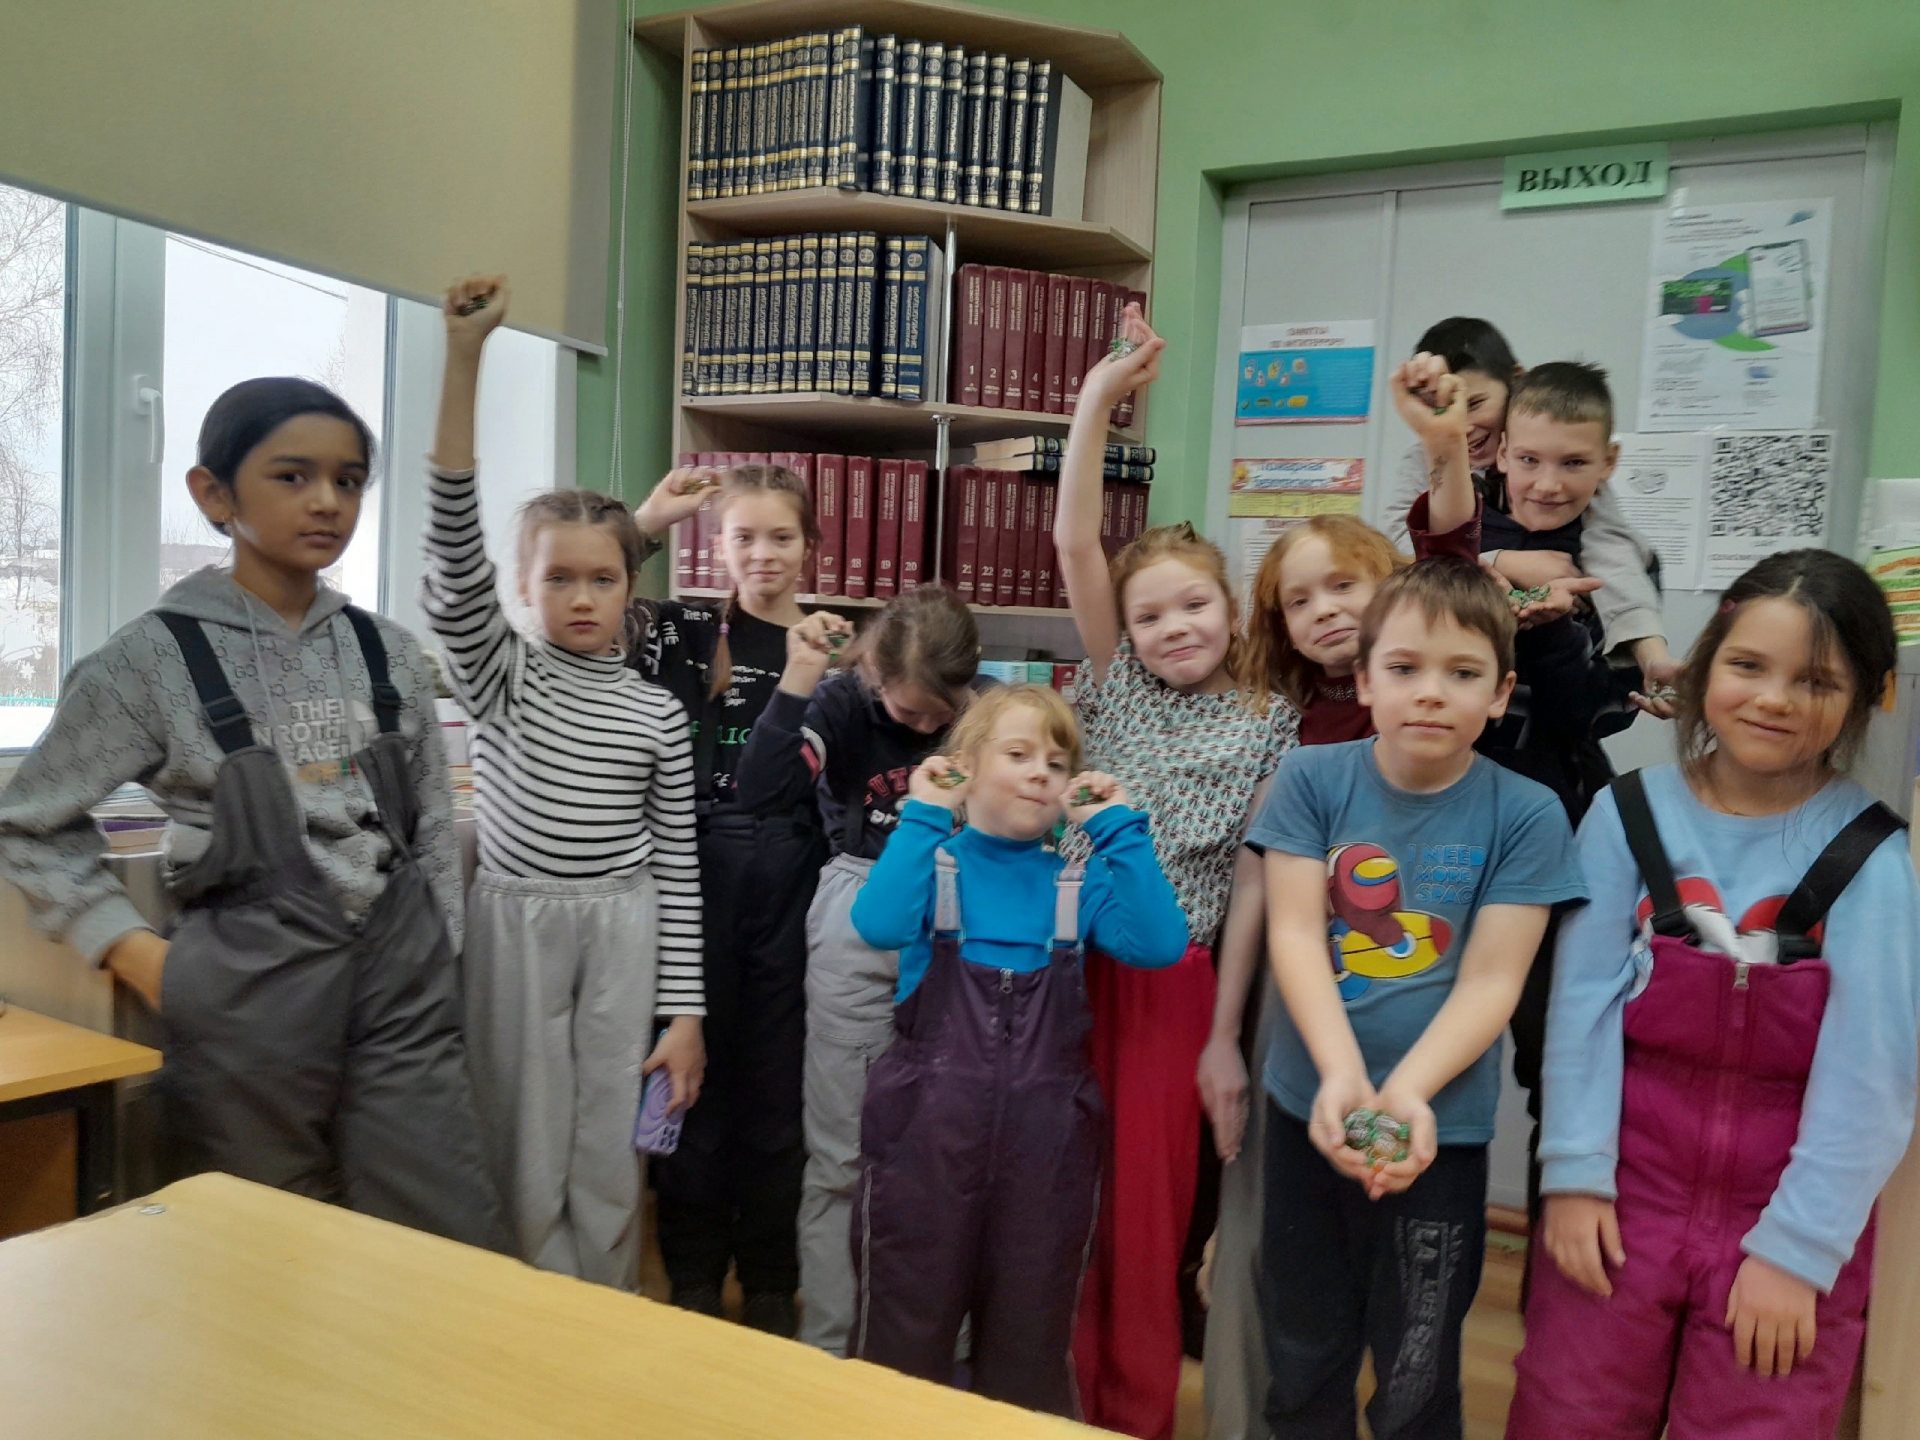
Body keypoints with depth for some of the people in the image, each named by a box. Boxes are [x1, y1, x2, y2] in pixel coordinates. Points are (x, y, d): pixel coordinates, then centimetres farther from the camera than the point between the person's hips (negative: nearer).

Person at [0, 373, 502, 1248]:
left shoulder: (389, 652, 5)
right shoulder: (156, 658, -5)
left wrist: (437, 953, 7)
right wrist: (134, 951, -3)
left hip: (401, 975, 3)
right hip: (250, 987, -2)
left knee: (454, 1255, 4)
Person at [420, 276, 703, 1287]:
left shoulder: (657, 713, 2)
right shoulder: (499, 678, -1)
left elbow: (677, 865, 3)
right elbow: (454, 547, -16)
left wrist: (684, 1011, 0)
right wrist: (464, 356, -24)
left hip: (622, 937, 1)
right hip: (516, 929, -1)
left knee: (608, 1167, 9)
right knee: (527, 1164, 5)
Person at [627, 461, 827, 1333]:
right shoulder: (681, 631, 2)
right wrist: (648, 517, -9)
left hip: (795, 878, 1)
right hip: (698, 871, -1)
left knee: (779, 1080, 11)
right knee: (694, 1070, 11)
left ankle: (771, 1279, 31)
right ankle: (693, 1275, 30)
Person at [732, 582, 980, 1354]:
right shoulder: (844, 703, -7)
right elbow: (759, 792, -20)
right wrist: (797, 683, -24)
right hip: (860, 929, -2)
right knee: (840, 1153, 6)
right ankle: (825, 1341, 24)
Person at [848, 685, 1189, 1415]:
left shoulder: (1077, 881, 7)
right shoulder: (933, 860, 1)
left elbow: (1159, 945, -10)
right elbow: (879, 925, -20)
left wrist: (1119, 827, -7)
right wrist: (925, 815, -13)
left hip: (1047, 1132, 3)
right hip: (927, 1125, -2)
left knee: (1031, 1340, 18)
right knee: (904, 1333, 11)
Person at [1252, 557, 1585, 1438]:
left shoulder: (1525, 814, -7)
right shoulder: (1310, 779, -5)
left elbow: (1491, 982, -10)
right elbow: (1294, 932, -11)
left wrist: (1405, 1092, -24)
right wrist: (1341, 1074, -25)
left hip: (1441, 1125, -1)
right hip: (1308, 1108, 1)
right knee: (1302, 1358, 19)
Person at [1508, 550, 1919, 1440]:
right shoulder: (1630, 815, -6)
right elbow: (1583, 1004, -6)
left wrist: (1798, 1247, -10)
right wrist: (1574, 1174, -9)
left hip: (1790, 1214, -1)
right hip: (1625, 1188, 1)